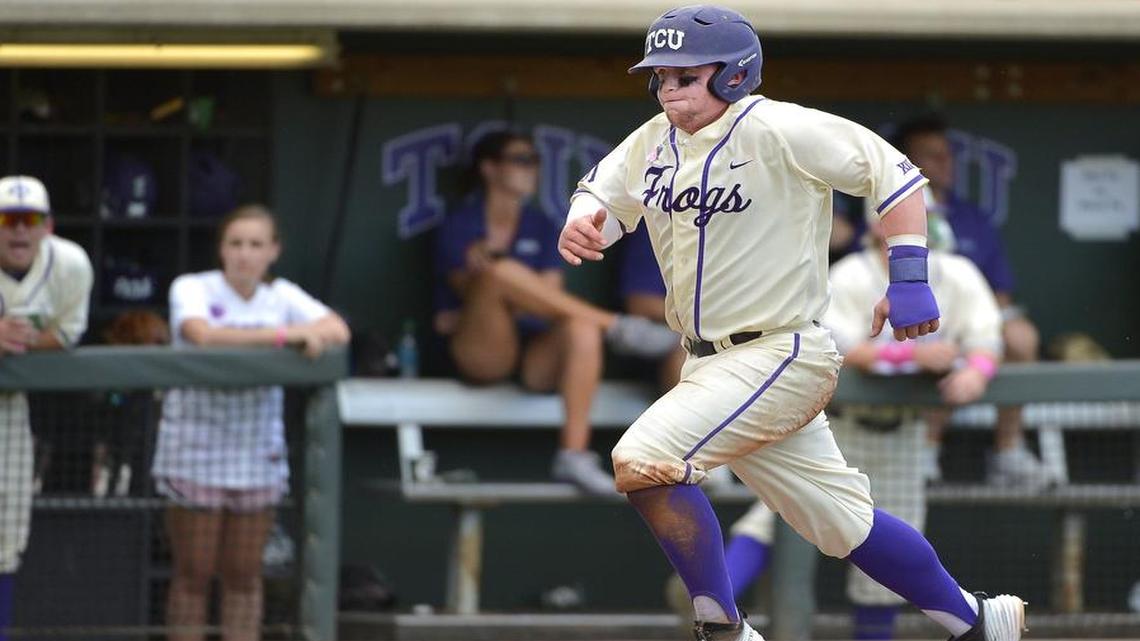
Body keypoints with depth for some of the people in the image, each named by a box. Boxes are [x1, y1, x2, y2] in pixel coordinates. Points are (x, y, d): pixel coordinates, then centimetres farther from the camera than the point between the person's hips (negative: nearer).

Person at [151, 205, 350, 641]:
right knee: (194, 573, -1)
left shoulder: (282, 297, 8)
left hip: (257, 453, 4)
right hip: (195, 451, -4)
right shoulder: (192, 289, -4)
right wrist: (281, 335, -22)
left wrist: (312, 335, -26)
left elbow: (337, 331, -3)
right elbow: (202, 334, -24)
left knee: (244, 574, 6)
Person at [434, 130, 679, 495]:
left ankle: (575, 452, -41)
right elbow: (471, 292, -6)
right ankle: (614, 327, -28)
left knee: (582, 328, -32)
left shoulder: (542, 229, 17)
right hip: (481, 352, -4)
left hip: (536, 358, 4)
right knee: (502, 272, -33)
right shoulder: (460, 227, 7)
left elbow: (547, 299, 3)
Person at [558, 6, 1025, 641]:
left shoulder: (775, 130, -15)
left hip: (780, 356, -8)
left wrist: (909, 278, -20)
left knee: (642, 462, -21)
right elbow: (602, 191, 13)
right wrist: (582, 223, -12)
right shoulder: (654, 142, 7)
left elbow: (891, 170, -14)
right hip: (712, 366, 8)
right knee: (843, 522, 15)